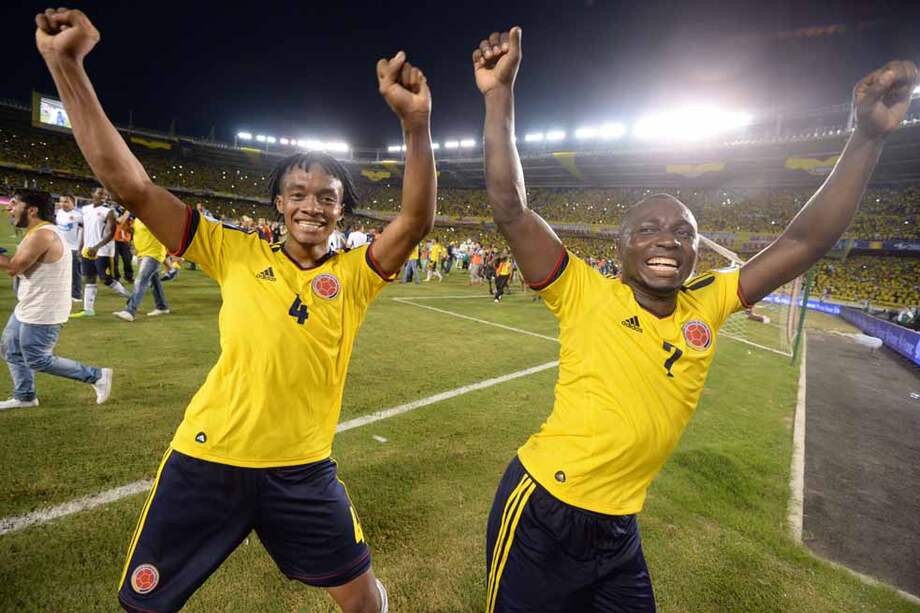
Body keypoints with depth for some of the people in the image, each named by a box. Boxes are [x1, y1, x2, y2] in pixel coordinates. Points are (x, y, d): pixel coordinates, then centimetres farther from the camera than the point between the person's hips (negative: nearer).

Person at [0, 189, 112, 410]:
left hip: (42, 313, -10)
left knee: (38, 361, 1)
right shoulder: (40, 232, 10)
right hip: (28, 308, 10)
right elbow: (21, 268, 12)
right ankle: (24, 396, 33)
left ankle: (97, 376, 9)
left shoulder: (41, 235, -23)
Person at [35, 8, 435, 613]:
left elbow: (417, 220, -19)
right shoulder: (238, 254, -4)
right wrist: (66, 65, -15)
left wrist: (416, 121, -31)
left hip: (303, 469, 0)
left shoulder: (354, 275, -5)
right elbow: (133, 186, -9)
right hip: (206, 460, 1)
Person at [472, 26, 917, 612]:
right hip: (544, 513, -4)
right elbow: (511, 209, -22)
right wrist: (500, 95, -23)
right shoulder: (587, 295, -16)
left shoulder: (706, 306, -2)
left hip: (619, 526, 5)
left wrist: (869, 135, -4)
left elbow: (805, 243, 0)